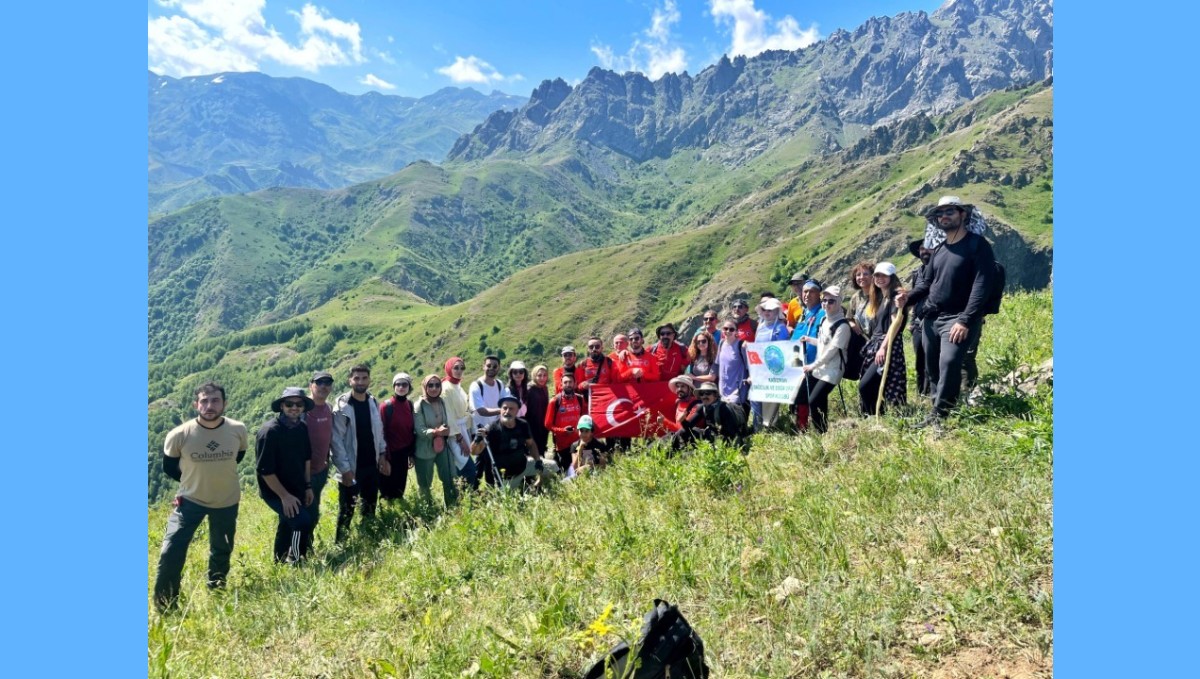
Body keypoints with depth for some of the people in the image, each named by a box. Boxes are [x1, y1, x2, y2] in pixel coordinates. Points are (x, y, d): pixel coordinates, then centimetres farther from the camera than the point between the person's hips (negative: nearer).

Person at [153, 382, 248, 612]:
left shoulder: (238, 430, -17)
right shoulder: (179, 435, -22)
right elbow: (169, 467, -1)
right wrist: (194, 480, 6)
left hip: (227, 501, 2)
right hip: (190, 500, -2)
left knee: (222, 552, 19)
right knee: (170, 553, -11)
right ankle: (164, 608, 12)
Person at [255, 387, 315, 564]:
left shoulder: (302, 428, -1)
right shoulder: (269, 431, -23)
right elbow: (264, 469, -23)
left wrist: (308, 486, 11)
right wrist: (284, 496, -21)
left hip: (297, 489, 7)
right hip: (275, 491, -7)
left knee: (288, 525, 22)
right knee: (303, 521, -21)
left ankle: (280, 562, 42)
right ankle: (295, 562, -2)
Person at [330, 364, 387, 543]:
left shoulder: (373, 402, 4)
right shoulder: (342, 406, -14)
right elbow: (337, 440, -15)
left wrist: (382, 454, 7)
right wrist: (345, 468, -17)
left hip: (371, 465, 5)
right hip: (351, 468, -5)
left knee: (370, 509, 16)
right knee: (346, 511, 5)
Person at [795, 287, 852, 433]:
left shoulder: (842, 325, -16)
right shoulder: (824, 320, 10)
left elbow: (832, 350, -19)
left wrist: (813, 365, -14)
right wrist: (809, 340, 9)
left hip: (831, 370, -9)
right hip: (818, 367, 9)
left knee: (813, 402, -16)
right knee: (800, 397, 7)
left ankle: (823, 434, 1)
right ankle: (801, 431, 20)